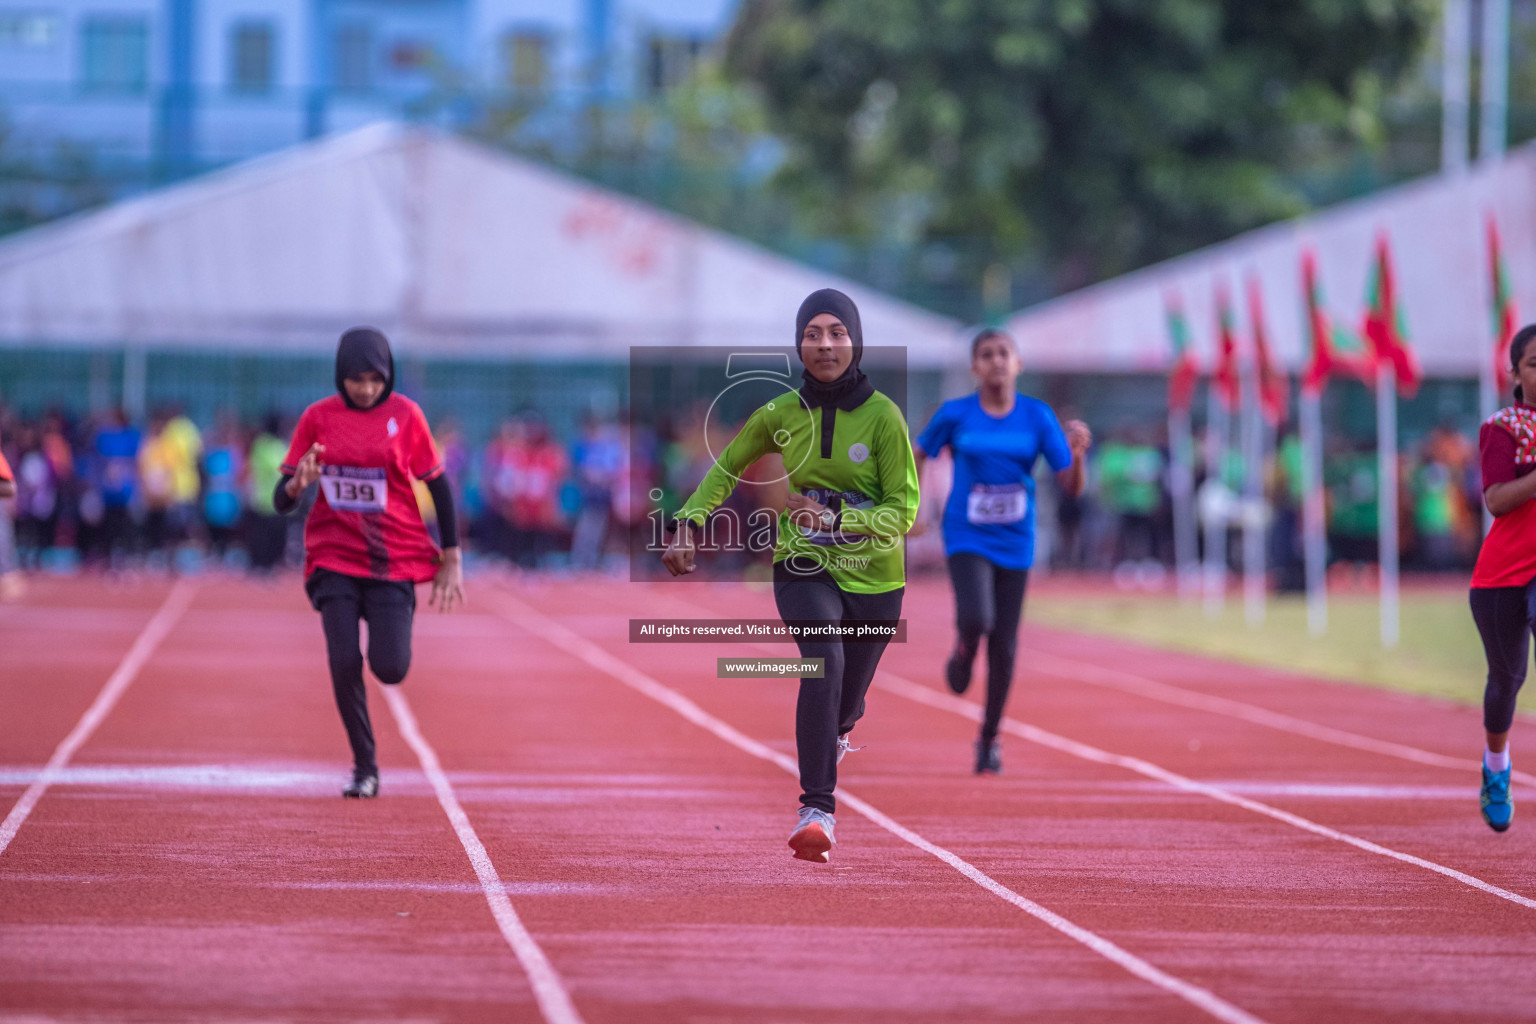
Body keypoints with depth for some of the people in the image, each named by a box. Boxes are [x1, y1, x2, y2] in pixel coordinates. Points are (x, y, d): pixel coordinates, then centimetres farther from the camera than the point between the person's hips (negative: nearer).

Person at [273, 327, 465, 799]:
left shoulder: (404, 414, -2)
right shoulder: (318, 417, 0)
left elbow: (438, 485, 3)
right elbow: (281, 500, 1)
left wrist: (451, 560, -1)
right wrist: (298, 483, -23)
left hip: (393, 560, -1)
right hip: (334, 559, 1)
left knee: (390, 669, -11)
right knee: (344, 663, -13)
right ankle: (365, 769, 4)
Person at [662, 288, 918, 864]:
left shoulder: (882, 416, -12)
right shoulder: (781, 415, -4)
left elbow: (904, 510, -13)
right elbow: (727, 468, 13)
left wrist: (834, 519, -28)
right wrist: (688, 524, -1)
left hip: (874, 578, 0)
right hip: (804, 571, 0)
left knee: (847, 700, 15)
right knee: (825, 661, -30)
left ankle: (834, 736, 57)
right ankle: (817, 812, -34)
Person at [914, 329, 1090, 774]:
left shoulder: (1037, 417, -2)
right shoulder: (955, 415, -4)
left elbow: (1072, 487, -4)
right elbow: (917, 457, 11)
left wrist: (1077, 453, -24)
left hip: (1014, 542, 2)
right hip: (966, 537, -2)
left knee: (1003, 650, 4)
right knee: (977, 618, -28)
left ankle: (989, 739, 23)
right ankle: (964, 649, 11)